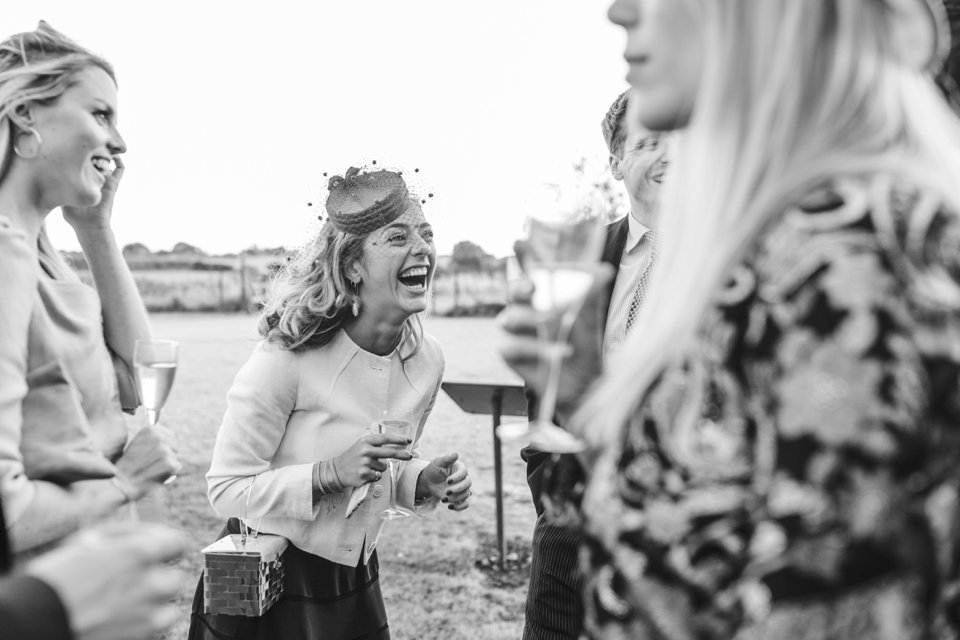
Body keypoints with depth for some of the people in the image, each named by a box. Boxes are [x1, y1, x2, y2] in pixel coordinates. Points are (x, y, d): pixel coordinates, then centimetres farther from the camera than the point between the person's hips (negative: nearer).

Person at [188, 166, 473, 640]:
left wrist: (424, 484, -10)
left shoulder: (426, 360, -6)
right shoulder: (289, 356, -23)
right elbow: (225, 490, -18)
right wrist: (331, 474, -29)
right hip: (264, 586, -5)